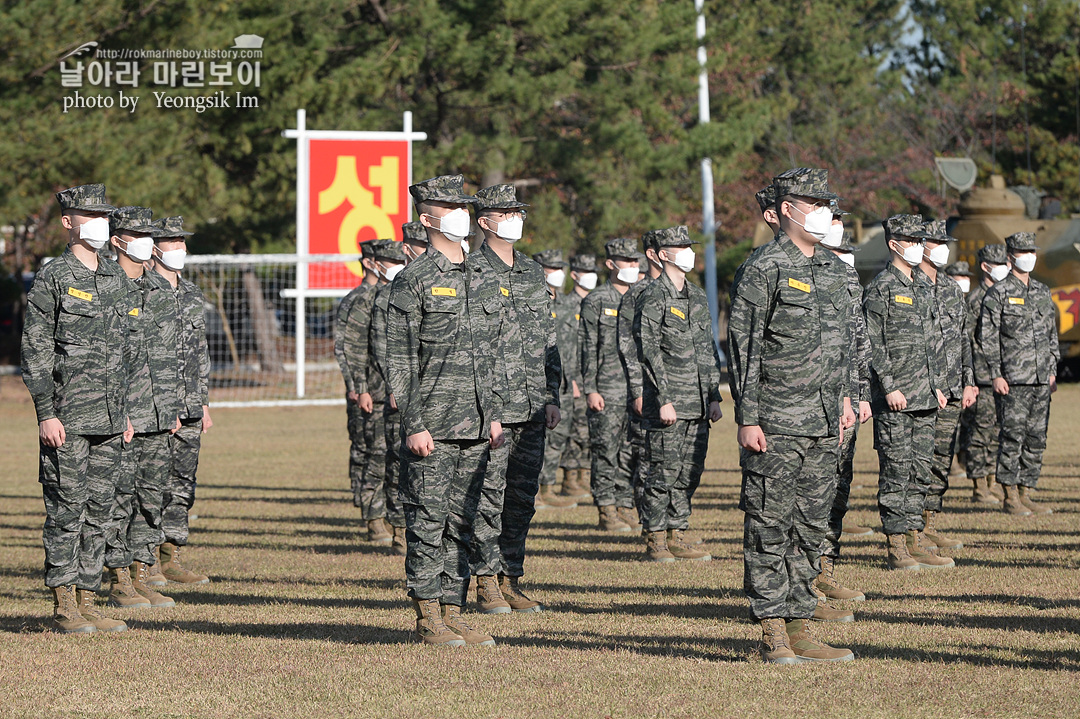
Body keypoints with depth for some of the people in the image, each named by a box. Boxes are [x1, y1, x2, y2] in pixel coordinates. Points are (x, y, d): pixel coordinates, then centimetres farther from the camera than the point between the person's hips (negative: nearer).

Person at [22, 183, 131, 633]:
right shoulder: (52, 279, -6)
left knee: (98, 512, 8)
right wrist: (46, 414, -15)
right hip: (68, 418, -7)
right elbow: (35, 351, -9)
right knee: (66, 511, -4)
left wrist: (125, 411, 17)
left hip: (109, 418, 7)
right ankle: (64, 608, 0)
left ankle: (86, 600, 13)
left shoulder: (115, 279, 14)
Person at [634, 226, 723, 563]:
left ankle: (676, 537, 14)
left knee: (690, 472, 7)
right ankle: (655, 541, 1)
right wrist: (663, 400, -17)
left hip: (698, 406, 7)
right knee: (663, 472, -5)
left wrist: (714, 396, 13)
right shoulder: (653, 297, -7)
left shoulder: (698, 297, 16)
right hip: (667, 401, -7)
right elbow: (647, 351, -12)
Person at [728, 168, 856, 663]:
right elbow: (743, 348, -10)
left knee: (811, 526, 9)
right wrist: (747, 419, -14)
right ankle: (773, 636, -1)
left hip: (824, 423, 7)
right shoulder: (764, 270, -8)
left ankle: (801, 628, 14)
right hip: (776, 422, -7)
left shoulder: (834, 270, 15)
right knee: (770, 526, -3)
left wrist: (845, 398, 17)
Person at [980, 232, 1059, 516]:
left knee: (1036, 439, 6)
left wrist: (1052, 370, 13)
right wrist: (996, 375, -12)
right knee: (1013, 437, -6)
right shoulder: (998, 294, -3)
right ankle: (1010, 497, -1)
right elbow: (988, 338, -6)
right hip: (1012, 380, -6)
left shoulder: (1043, 292, 15)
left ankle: (1026, 494, 12)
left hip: (1041, 380, 6)